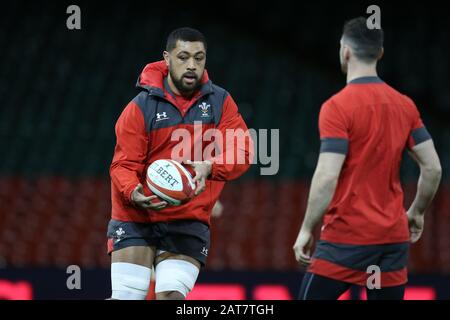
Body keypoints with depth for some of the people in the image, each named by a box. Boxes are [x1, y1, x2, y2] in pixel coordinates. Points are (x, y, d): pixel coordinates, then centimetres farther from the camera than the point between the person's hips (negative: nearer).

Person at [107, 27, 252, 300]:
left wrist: (209, 167, -31)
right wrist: (133, 193, -28)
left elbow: (241, 152, -10)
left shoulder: (220, 102, 1)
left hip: (189, 223, 1)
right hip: (136, 220, -1)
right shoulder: (142, 106, -4)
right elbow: (123, 165, -5)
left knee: (172, 295, -12)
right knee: (127, 296, -9)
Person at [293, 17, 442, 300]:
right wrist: (417, 212, 21)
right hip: (394, 237, 6)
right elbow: (433, 168, 7)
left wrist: (307, 230, -11)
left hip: (347, 237, -6)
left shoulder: (338, 106, -11)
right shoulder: (405, 105, 7)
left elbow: (327, 177, -18)